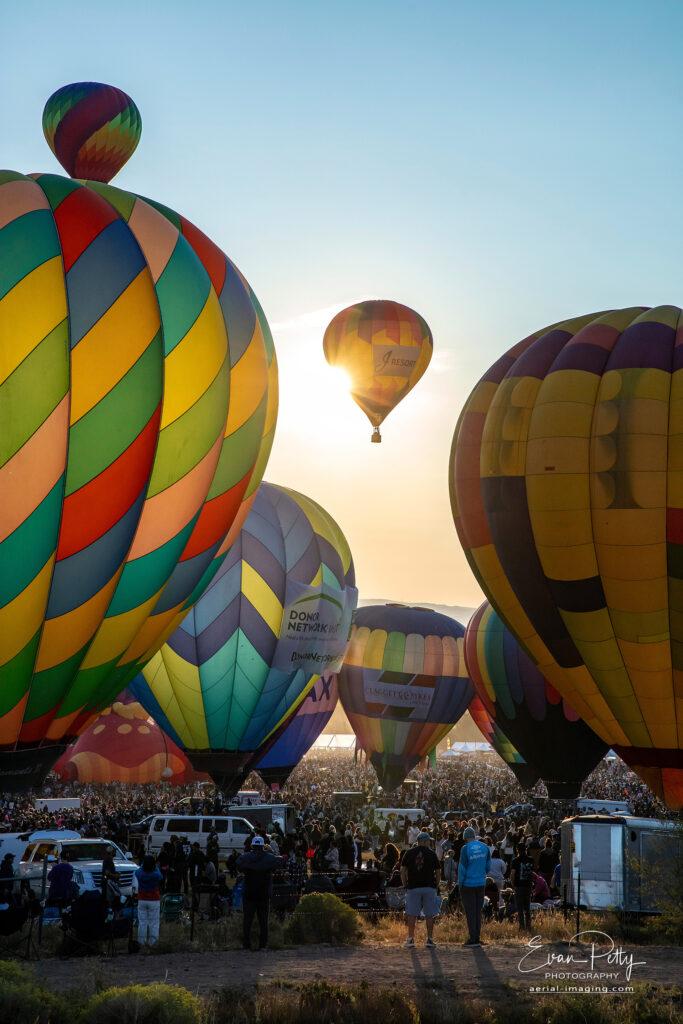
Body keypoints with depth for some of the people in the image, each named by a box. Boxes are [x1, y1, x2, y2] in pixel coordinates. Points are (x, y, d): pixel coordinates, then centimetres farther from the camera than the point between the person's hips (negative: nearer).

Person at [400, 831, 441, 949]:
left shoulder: (409, 853, 4)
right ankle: (430, 939, 7)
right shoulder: (431, 853, 3)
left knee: (412, 914, 2)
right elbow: (438, 872, 3)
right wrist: (436, 885, 14)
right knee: (429, 915, 6)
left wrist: (405, 885, 8)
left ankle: (410, 938, -1)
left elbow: (402, 871, 1)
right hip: (429, 887, 0)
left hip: (413, 887, 0)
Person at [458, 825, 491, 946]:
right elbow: (488, 866, 8)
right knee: (478, 911, 13)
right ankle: (477, 937, 15)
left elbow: (462, 868, -10)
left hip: (468, 884, -5)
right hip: (481, 884, 5)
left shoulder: (465, 848, -13)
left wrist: (460, 883, -1)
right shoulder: (485, 847, 2)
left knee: (470, 912, 2)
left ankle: (473, 938, 2)